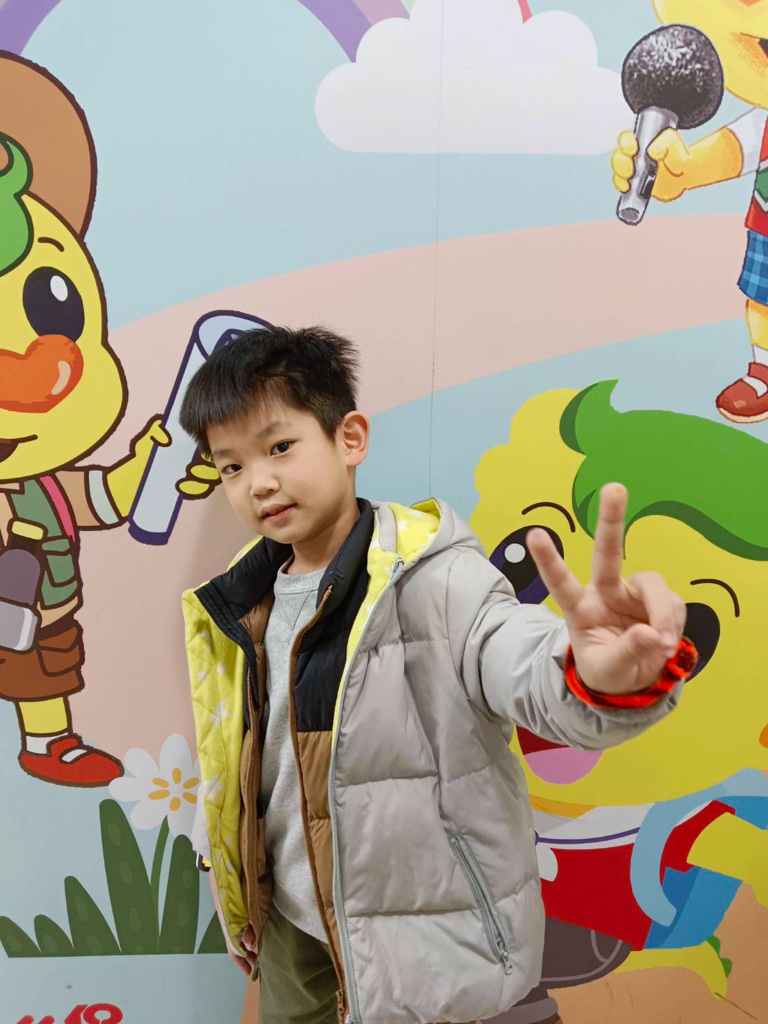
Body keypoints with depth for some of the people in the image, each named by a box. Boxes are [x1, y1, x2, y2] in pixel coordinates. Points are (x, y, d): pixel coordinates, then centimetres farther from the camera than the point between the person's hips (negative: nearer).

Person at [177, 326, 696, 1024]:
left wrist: (602, 677, -60)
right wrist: (221, 856, 17)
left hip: (429, 941, -5)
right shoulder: (243, 604, -2)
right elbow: (232, 750, 9)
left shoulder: (428, 576, -22)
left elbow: (519, 657, -39)